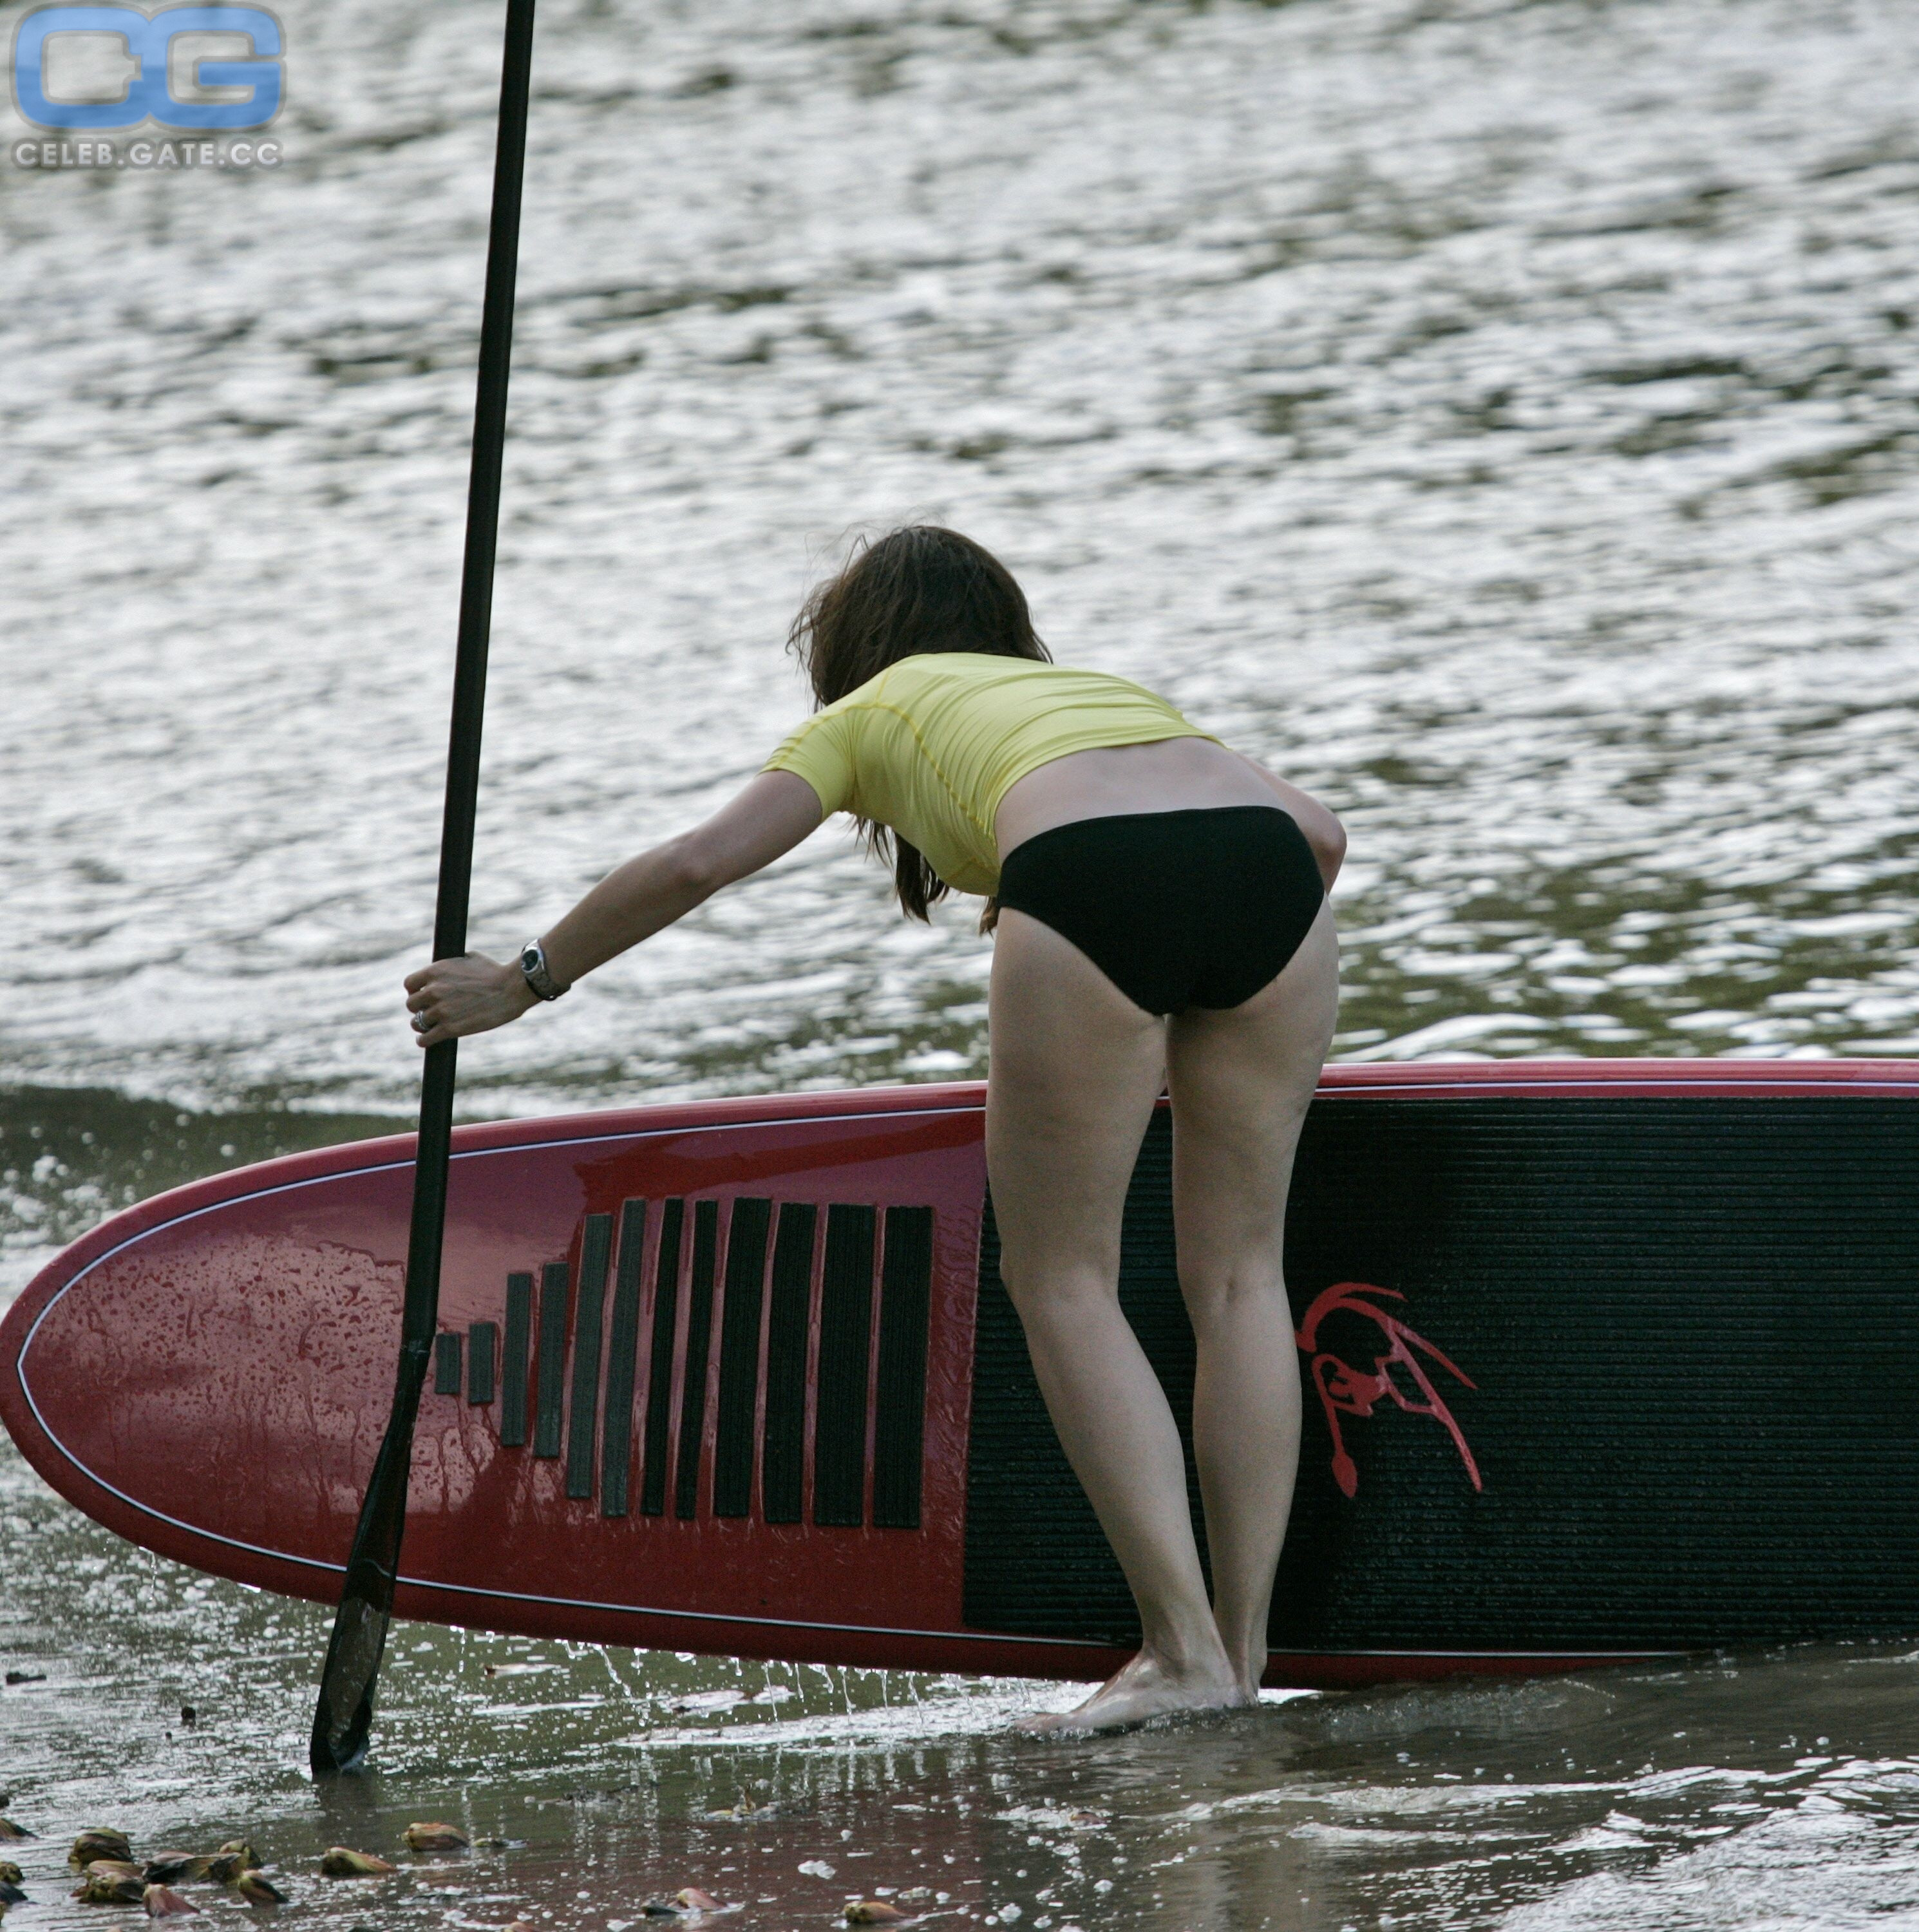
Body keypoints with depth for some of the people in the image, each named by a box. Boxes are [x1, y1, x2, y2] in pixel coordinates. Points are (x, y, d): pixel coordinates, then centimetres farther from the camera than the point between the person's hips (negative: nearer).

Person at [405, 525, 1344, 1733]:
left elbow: (695, 865, 23)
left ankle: (1184, 1649, -1)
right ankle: (1242, 1652, 13)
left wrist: (526, 982, 34)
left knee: (1064, 1278, 8)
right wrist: (1255, 1021, 41)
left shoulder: (870, 714, 31)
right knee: (1239, 1267, 15)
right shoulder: (1101, 688, 41)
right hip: (1268, 866, 4)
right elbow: (1321, 834, 31)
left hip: (1089, 880, -4)